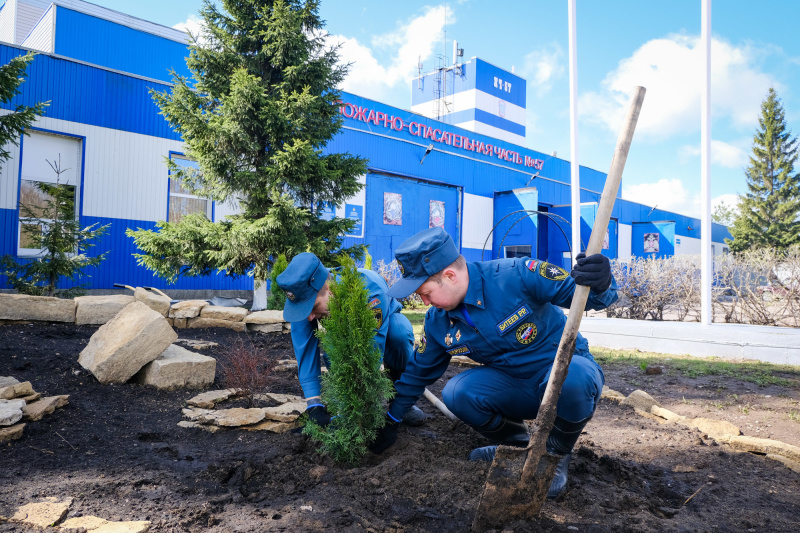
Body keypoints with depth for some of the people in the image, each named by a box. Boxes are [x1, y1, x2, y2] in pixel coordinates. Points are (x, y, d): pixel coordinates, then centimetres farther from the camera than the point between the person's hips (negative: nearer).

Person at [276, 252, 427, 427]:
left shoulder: (369, 288, -44)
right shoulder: (304, 294, -32)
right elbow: (305, 351, -31)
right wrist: (314, 404, -38)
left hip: (384, 320, -2)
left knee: (399, 332, -37)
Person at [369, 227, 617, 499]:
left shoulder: (516, 275, -24)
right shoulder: (438, 322, -4)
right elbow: (418, 372, 9)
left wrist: (600, 284, -44)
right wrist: (390, 420, 14)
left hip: (568, 367, -4)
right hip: (514, 386, 4)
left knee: (572, 376, -39)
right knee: (456, 393, -22)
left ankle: (556, 455, -7)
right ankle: (517, 444, 8)